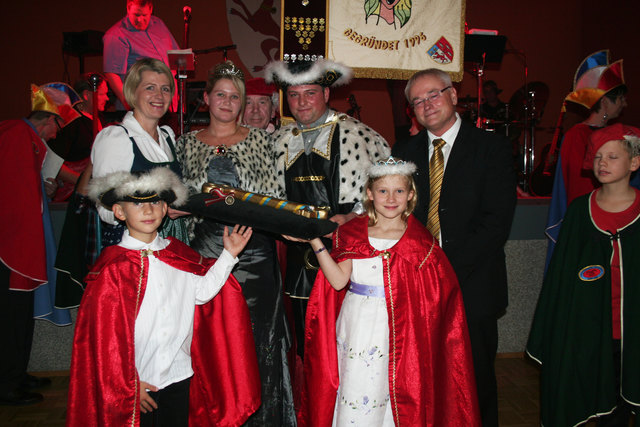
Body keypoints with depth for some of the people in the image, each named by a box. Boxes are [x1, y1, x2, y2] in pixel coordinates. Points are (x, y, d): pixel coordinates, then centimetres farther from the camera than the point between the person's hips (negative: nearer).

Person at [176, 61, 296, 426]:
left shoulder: (259, 140, 7)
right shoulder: (189, 143, 12)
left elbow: (274, 196, 5)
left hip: (252, 250, -1)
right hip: (205, 251, 2)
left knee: (254, 333, -1)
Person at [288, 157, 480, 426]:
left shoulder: (420, 242, -1)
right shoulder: (352, 234, 3)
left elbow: (434, 295, -2)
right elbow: (339, 280, -7)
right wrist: (315, 242, -13)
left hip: (399, 329, -1)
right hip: (358, 326, 1)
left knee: (397, 391, 6)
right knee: (355, 392, 7)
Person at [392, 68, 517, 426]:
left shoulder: (492, 148, -2)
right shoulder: (403, 151, 9)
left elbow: (497, 221, -10)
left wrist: (450, 270, -16)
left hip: (472, 287, -2)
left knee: (476, 382, 10)